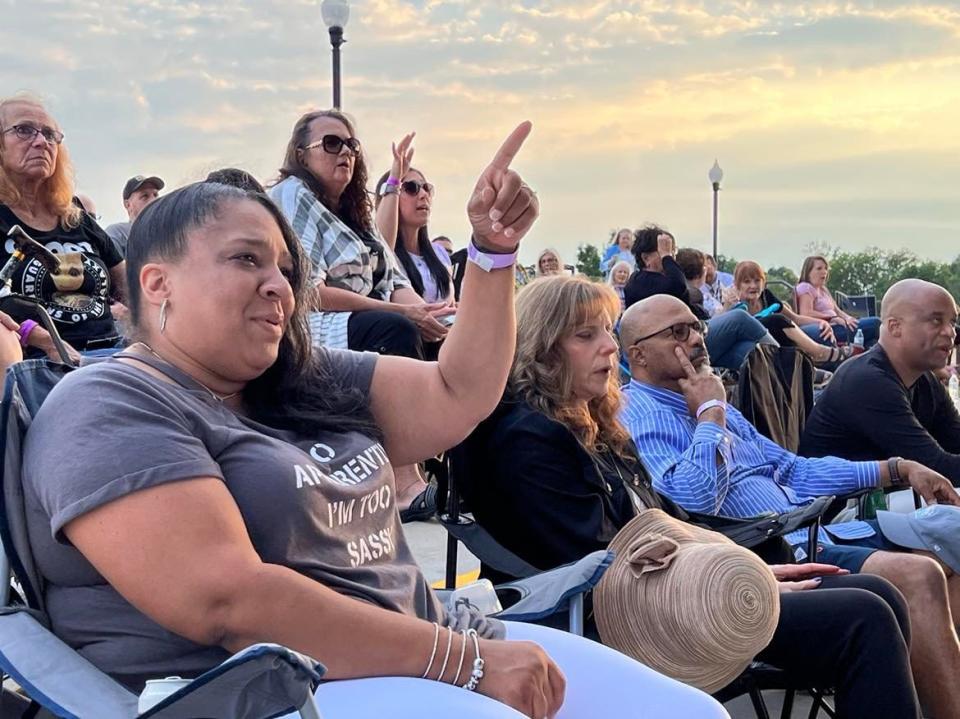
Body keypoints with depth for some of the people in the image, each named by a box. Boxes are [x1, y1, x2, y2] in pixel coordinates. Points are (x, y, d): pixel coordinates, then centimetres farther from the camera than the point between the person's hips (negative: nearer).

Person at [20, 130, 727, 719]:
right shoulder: (109, 408, -8)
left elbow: (458, 396, 17)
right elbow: (228, 600, -20)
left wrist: (494, 249, 5)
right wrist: (468, 661, -20)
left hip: (419, 653, 8)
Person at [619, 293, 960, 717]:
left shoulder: (708, 403, 21)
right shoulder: (637, 415, -7)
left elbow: (792, 470, 26)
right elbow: (693, 499, -23)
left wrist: (898, 470, 19)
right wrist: (710, 413, -10)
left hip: (810, 530, 10)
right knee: (917, 577, -24)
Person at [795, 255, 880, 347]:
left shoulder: (823, 290, 27)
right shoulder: (805, 288, -1)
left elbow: (837, 311, 22)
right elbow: (806, 314, -17)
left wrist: (848, 318, 0)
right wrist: (833, 318, -21)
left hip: (834, 326, 9)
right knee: (875, 323, -19)